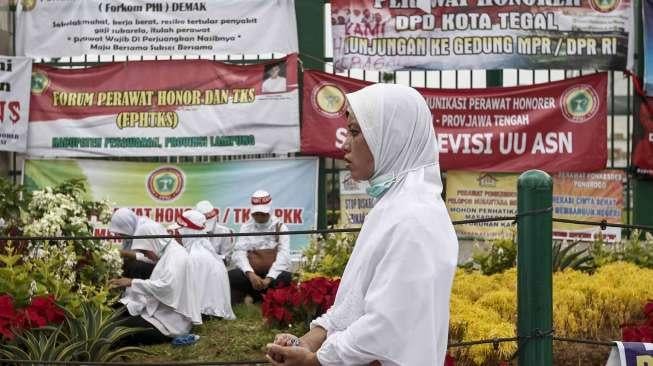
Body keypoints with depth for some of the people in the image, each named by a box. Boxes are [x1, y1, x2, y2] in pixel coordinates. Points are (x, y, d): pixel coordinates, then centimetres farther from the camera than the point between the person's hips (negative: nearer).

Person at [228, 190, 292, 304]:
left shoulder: (280, 227, 2)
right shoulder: (246, 227, 7)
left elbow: (283, 254, -12)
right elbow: (239, 252, -7)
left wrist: (269, 278, -26)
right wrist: (250, 274, -26)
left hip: (274, 274, -1)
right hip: (252, 274, 1)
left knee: (285, 278, -35)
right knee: (231, 277, -29)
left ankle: (254, 294, -12)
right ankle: (266, 294, -13)